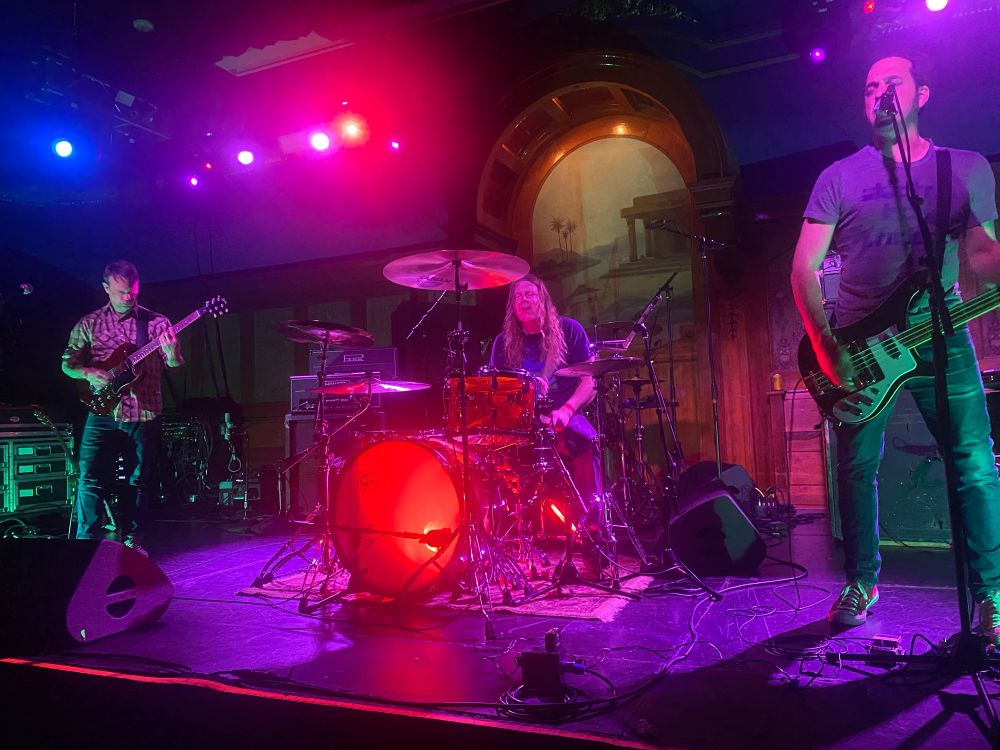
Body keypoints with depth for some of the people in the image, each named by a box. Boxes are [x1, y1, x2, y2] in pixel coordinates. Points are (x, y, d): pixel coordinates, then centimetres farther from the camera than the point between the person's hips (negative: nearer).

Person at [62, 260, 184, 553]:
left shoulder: (155, 322, 2)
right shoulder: (88, 323, 6)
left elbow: (173, 363, -5)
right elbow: (67, 363, 8)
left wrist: (173, 353, -28)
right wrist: (89, 373, -13)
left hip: (144, 415, 0)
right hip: (103, 412, 0)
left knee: (140, 482, 8)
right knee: (91, 480, -5)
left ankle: (131, 539, 22)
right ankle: (86, 540, 5)